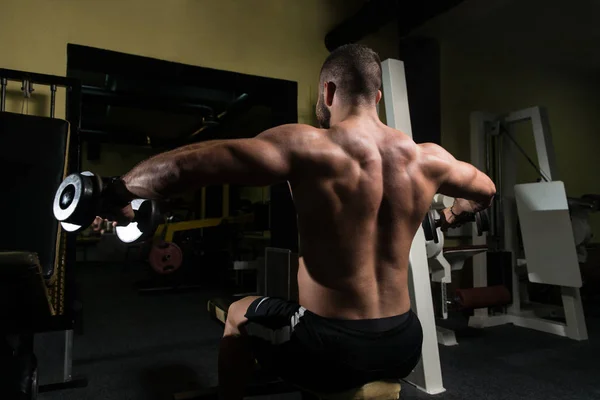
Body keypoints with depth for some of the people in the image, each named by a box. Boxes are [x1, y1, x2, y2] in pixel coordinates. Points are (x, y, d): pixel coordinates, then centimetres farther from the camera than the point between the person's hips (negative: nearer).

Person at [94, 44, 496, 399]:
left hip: (330, 352, -4)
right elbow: (486, 191, 18)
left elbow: (193, 160, -20)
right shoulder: (428, 158, -1)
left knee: (240, 314, 24)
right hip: (404, 347, 5)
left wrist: (119, 193, -6)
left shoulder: (308, 147, -17)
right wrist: (453, 215, 37)